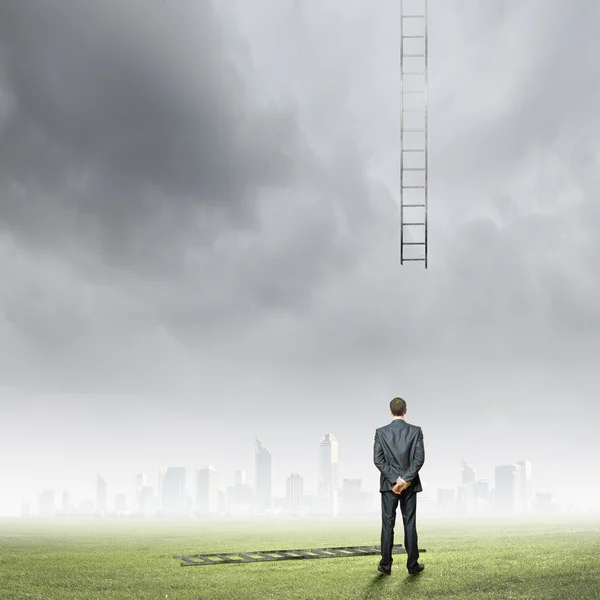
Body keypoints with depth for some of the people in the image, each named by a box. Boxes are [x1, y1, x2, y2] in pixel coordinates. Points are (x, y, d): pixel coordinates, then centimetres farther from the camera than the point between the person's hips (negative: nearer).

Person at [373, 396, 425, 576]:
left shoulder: (381, 432, -4)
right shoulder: (416, 431, -4)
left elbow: (378, 460, -9)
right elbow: (419, 458, -11)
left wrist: (395, 479, -10)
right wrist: (405, 479, -12)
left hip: (388, 484, 0)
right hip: (410, 484, 0)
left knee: (388, 524, 5)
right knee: (410, 524, 6)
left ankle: (386, 565, 7)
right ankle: (412, 565, 9)